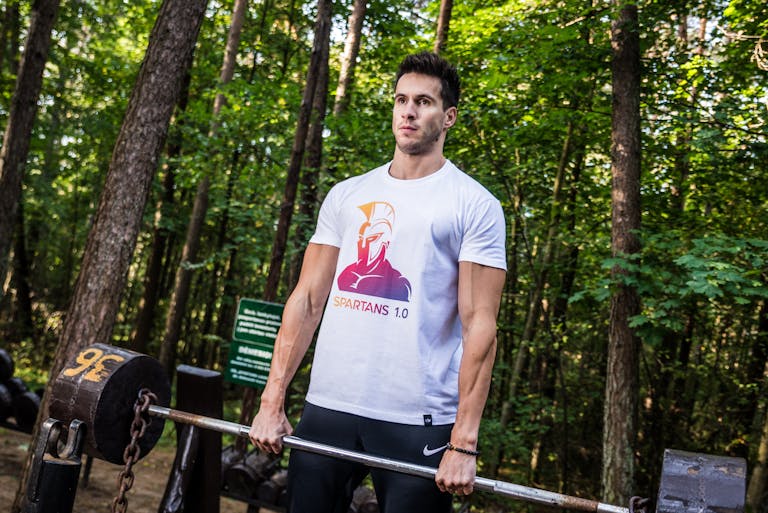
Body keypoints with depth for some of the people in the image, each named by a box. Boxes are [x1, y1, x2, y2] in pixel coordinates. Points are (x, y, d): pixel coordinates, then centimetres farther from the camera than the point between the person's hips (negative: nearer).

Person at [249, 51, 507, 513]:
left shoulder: (474, 206, -2)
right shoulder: (347, 195, 11)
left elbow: (480, 325, -8)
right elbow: (308, 299, 9)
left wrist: (464, 442, -13)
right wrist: (272, 401, 4)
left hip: (418, 421, -4)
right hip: (327, 407, 4)